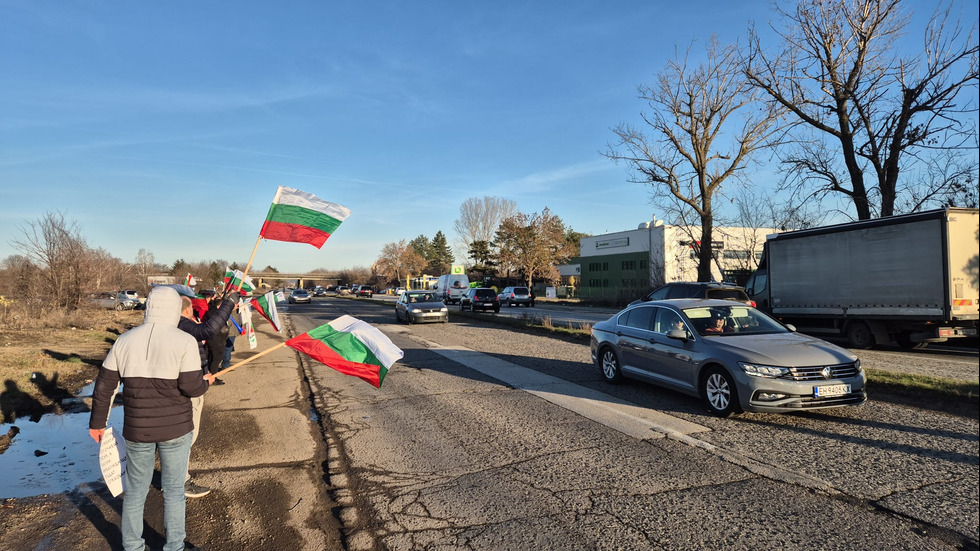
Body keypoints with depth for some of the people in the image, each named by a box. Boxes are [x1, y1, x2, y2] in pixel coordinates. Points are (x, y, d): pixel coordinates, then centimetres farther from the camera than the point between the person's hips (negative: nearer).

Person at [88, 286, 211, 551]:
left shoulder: (124, 340, -1)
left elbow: (104, 386, 4)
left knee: (136, 490, 20)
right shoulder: (184, 341, -14)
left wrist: (97, 422, 15)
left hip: (136, 429, 3)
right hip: (176, 428, -3)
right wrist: (205, 382, 5)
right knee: (173, 489, 14)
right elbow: (191, 387, -18)